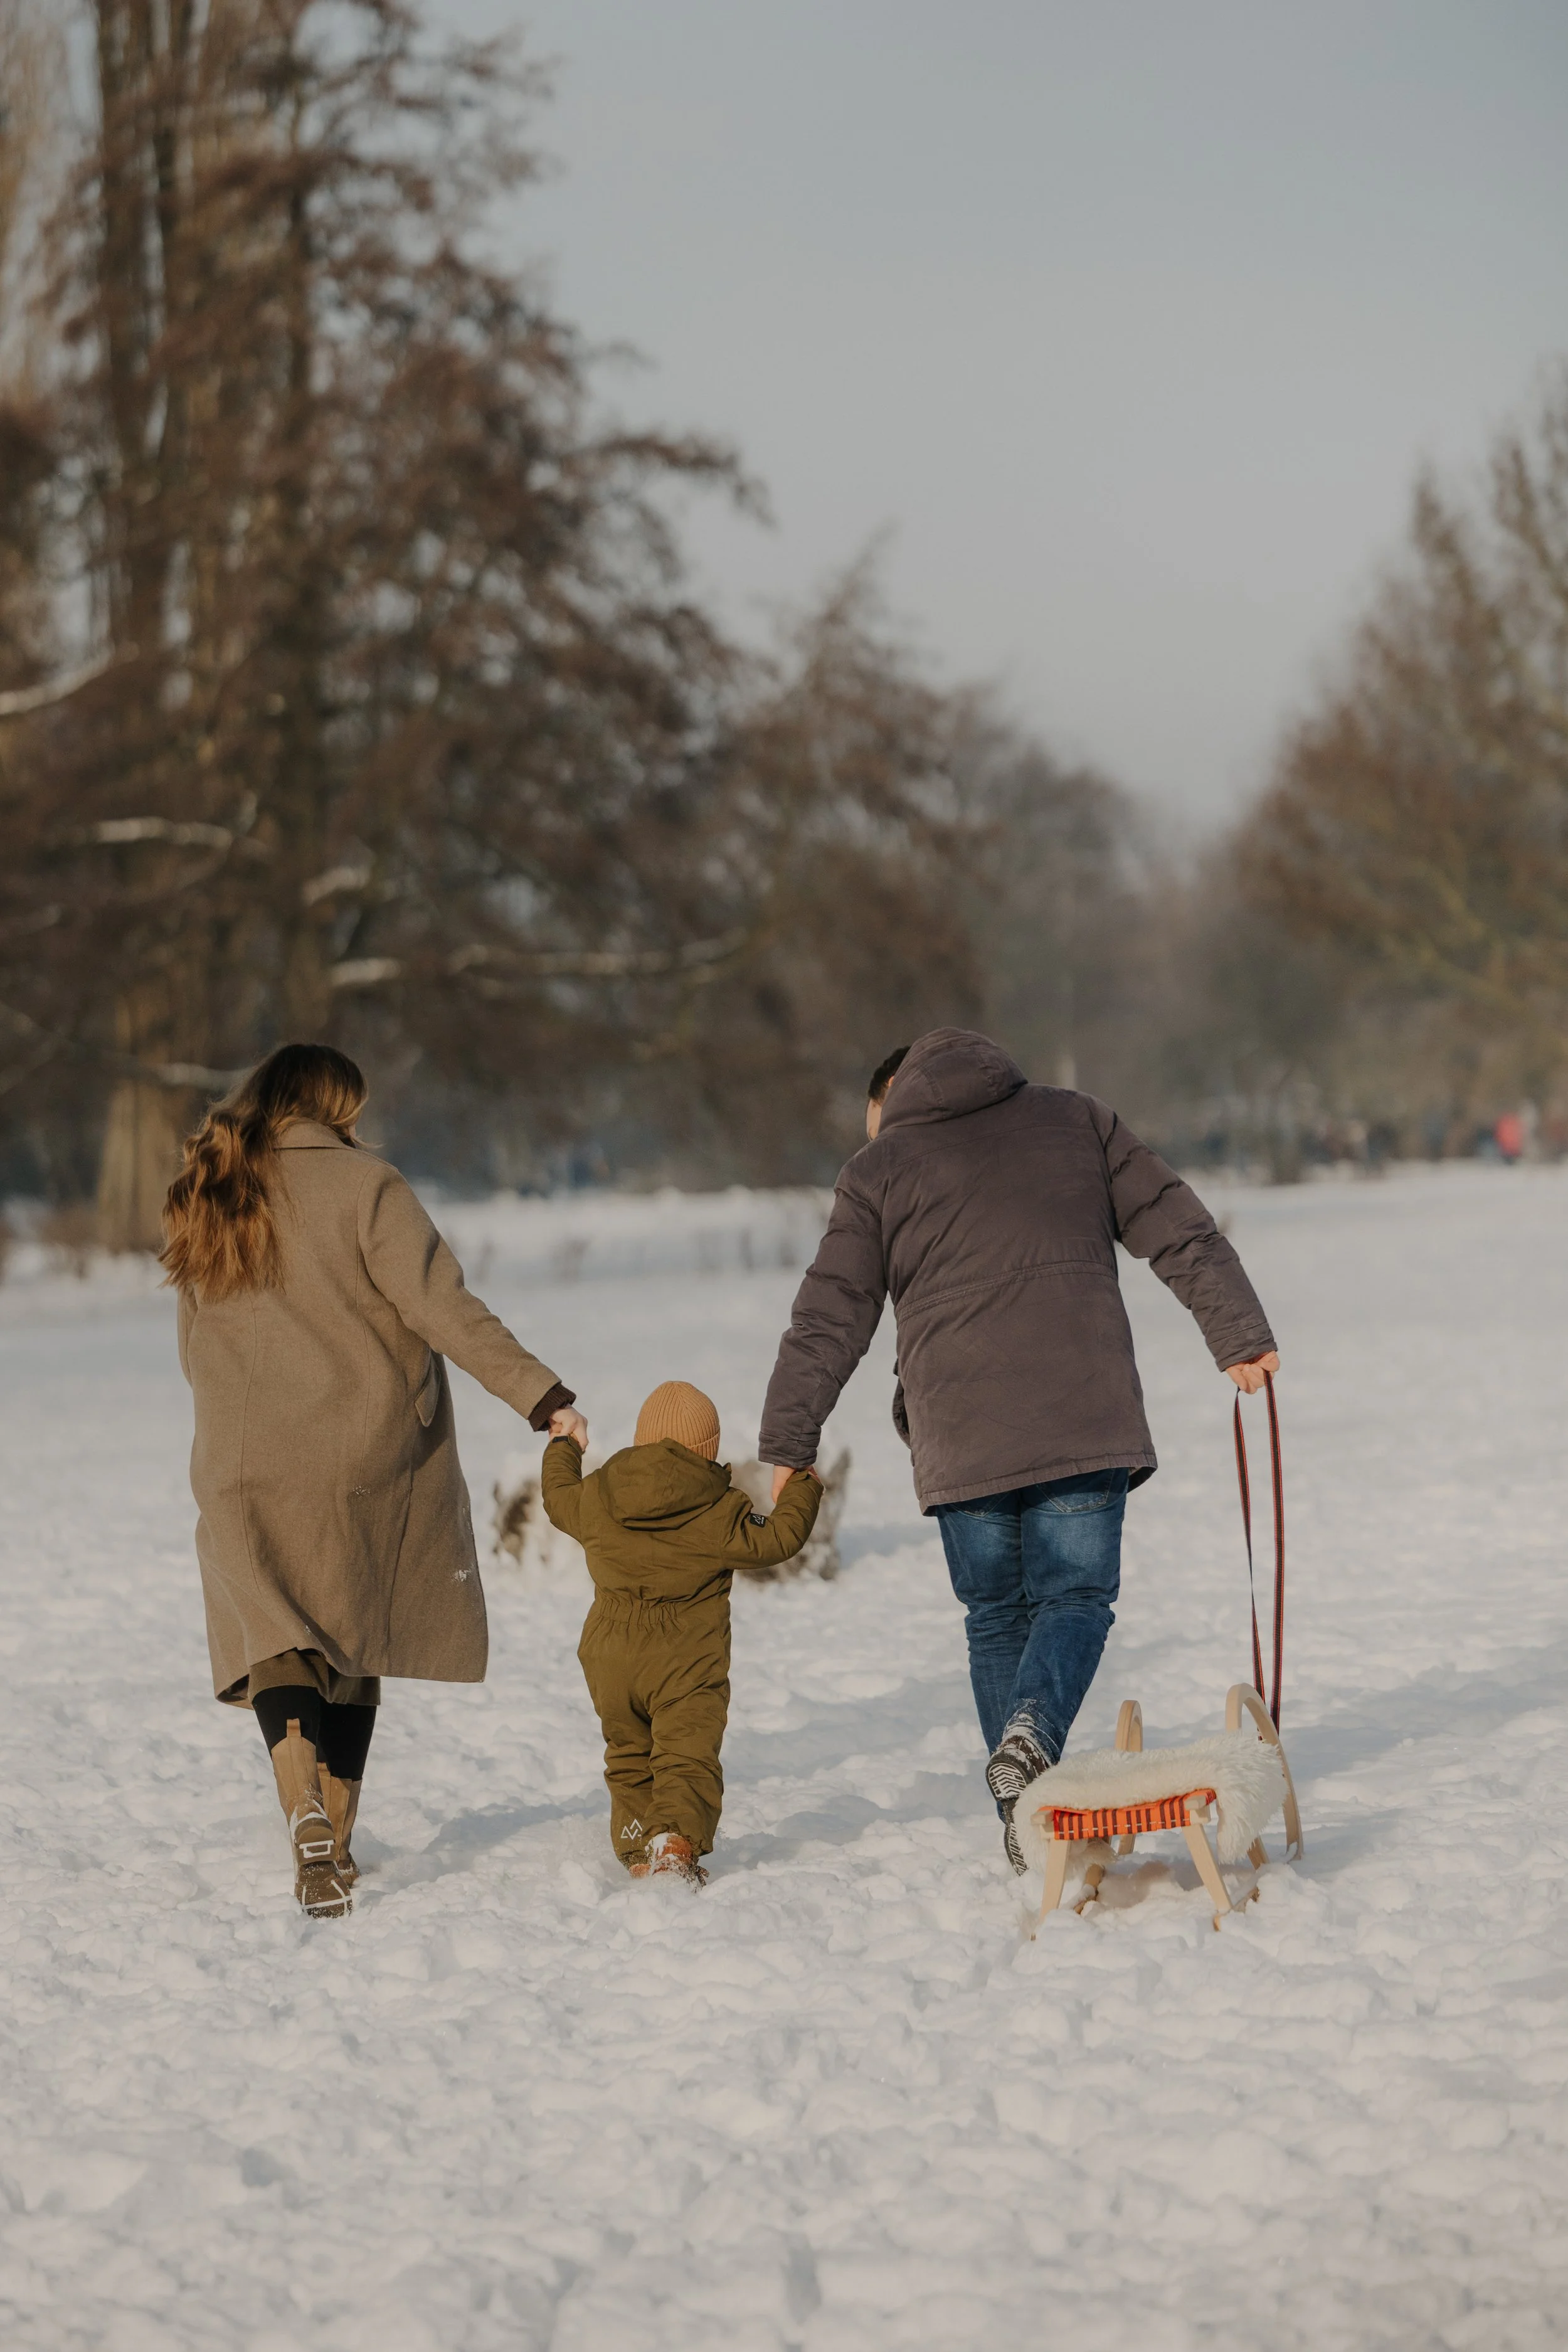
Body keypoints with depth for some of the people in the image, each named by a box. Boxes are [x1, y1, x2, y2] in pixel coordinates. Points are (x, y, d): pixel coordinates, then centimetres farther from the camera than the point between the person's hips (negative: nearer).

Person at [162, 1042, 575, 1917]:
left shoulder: (203, 1204, 8)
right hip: (366, 1453, -2)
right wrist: (537, 1391, -16)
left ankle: (307, 1818, -27)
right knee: (354, 1647, 13)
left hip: (245, 1468, 2)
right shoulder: (362, 1185, -6)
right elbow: (441, 1303, -16)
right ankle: (336, 1848, 18)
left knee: (280, 1645, -1)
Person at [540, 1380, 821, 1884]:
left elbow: (559, 1498, 23)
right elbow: (776, 1540, -1)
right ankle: (676, 1839, -30)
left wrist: (564, 1446, 42)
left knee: (629, 1760, 17)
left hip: (610, 1660, 4)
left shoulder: (597, 1498, 3)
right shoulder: (719, 1512, -8)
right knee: (689, 1759, -8)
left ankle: (639, 1854, 13)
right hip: (687, 1663, -4)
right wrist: (801, 1489, 16)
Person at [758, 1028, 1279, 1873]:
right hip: (1085, 1419, 0)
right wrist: (1242, 1337, 13)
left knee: (997, 1615, 12)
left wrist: (788, 1446, 7)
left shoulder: (880, 1170, 9)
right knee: (1075, 1595, 5)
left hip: (962, 1437, 0)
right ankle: (1033, 1730, -25)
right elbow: (1179, 1230, 11)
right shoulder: (1076, 1120, 15)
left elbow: (830, 1319, 5)